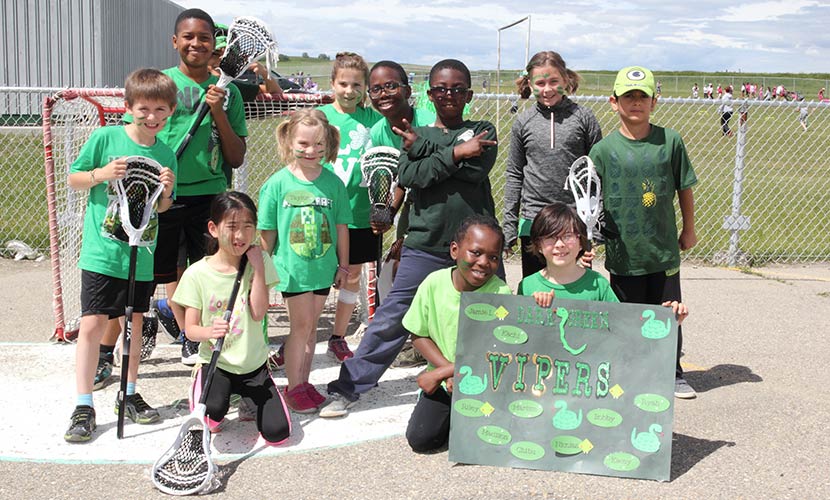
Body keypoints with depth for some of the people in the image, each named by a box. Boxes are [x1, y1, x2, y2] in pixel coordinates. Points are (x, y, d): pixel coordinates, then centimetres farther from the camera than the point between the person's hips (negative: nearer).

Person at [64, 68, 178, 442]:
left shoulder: (165, 155, 4)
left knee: (134, 324, 13)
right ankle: (84, 406, 5)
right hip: (101, 253, -3)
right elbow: (73, 179, 0)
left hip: (141, 257, 4)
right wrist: (101, 174, -17)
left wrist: (166, 192, -9)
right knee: (92, 324, -6)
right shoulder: (105, 138, -6)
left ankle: (129, 395, 29)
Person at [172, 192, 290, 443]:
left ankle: (247, 399, 23)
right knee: (213, 409, -32)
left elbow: (258, 313, -13)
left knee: (277, 432, -10)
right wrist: (209, 331, -31)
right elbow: (190, 328, -8)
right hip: (216, 363, -2)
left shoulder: (258, 262, -3)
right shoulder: (197, 274, -8)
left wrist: (258, 269, -17)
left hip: (254, 363, 2)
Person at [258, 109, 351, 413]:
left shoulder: (333, 182, 0)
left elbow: (341, 226, 6)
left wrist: (343, 265, 8)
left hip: (323, 268, 3)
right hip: (291, 268, -3)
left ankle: (303, 383, 25)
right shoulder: (277, 183, -7)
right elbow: (268, 232, -2)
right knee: (301, 325, -1)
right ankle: (293, 388, 13)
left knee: (311, 326, 12)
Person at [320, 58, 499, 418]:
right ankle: (349, 387, 10)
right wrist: (455, 153, -15)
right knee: (391, 317, 0)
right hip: (426, 245, 0)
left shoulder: (482, 131, 7)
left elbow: (476, 169, -13)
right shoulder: (416, 134, 8)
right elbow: (408, 177, -10)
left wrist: (424, 148, -9)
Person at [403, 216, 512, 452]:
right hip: (443, 379, 2)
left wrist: (439, 373, -19)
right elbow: (419, 336, -1)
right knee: (420, 439, -12)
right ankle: (452, 416, 18)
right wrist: (449, 372, -15)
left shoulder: (500, 293, -19)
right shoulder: (434, 283, -11)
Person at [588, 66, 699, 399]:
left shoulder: (670, 141, -2)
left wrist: (689, 230, 14)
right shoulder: (603, 149, -5)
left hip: (664, 250, 1)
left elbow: (685, 188, 8)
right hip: (623, 253, -1)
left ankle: (673, 373, 33)